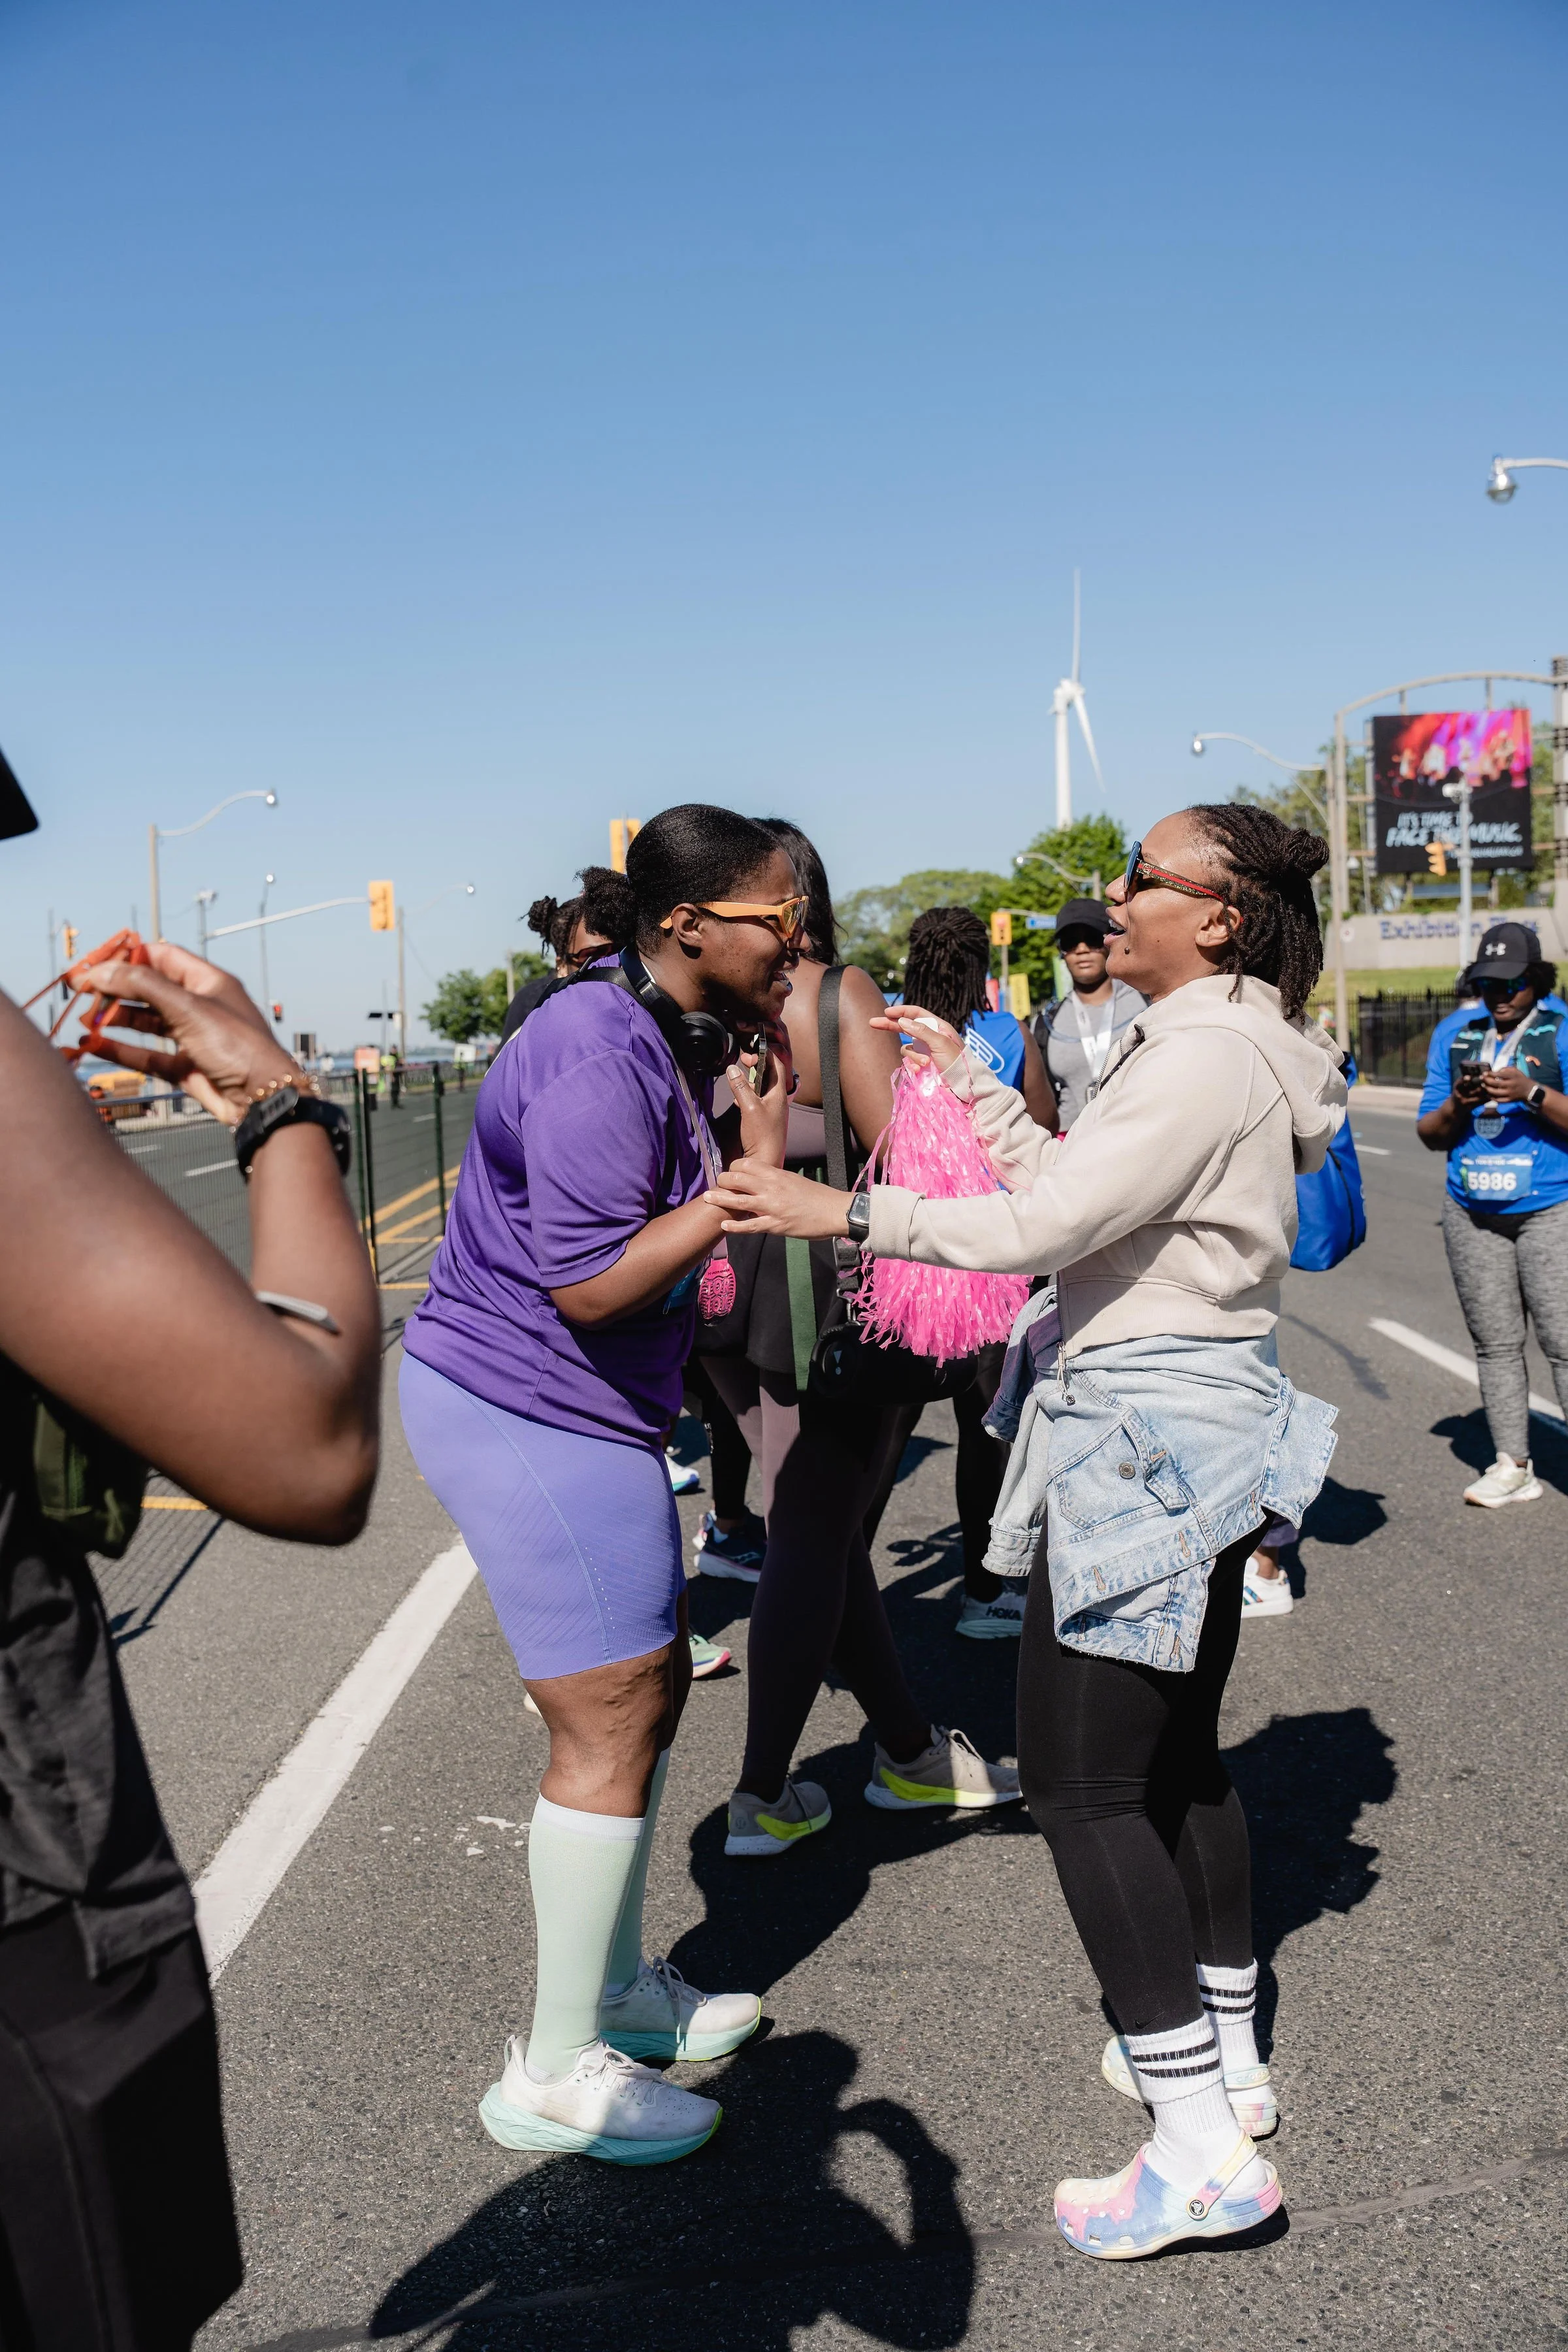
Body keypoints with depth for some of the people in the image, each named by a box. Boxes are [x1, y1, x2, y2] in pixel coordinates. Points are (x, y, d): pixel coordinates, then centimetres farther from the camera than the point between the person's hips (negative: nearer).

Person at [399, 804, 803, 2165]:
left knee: (657, 1684, 18)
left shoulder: (674, 1033, 9)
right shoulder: (599, 1058, -23)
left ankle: (616, 1986, 35)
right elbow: (590, 1285, -26)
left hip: (580, 1412, 10)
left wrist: (764, 1059, 1)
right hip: (526, 1414, -10)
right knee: (612, 1725, -3)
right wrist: (753, 1176, -21)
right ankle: (556, 2071, 13)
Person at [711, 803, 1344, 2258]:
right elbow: (1072, 1192, 16)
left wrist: (840, 1212, -23)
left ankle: (1203, 2149, 0)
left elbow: (1046, 1224, -24)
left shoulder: (1209, 1057, -18)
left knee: (1079, 1780, -5)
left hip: (1147, 1442, -11)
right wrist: (969, 1083, 17)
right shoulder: (1212, 1045, 14)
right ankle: (1225, 2056, 33)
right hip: (1198, 1430, 11)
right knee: (1177, 1755, 19)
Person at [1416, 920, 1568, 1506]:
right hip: (1472, 1214, 4)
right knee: (1495, 1343, 6)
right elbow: (1429, 1134, 12)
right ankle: (1513, 1466, 14)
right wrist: (1457, 1106, -7)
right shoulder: (1456, 1035, 12)